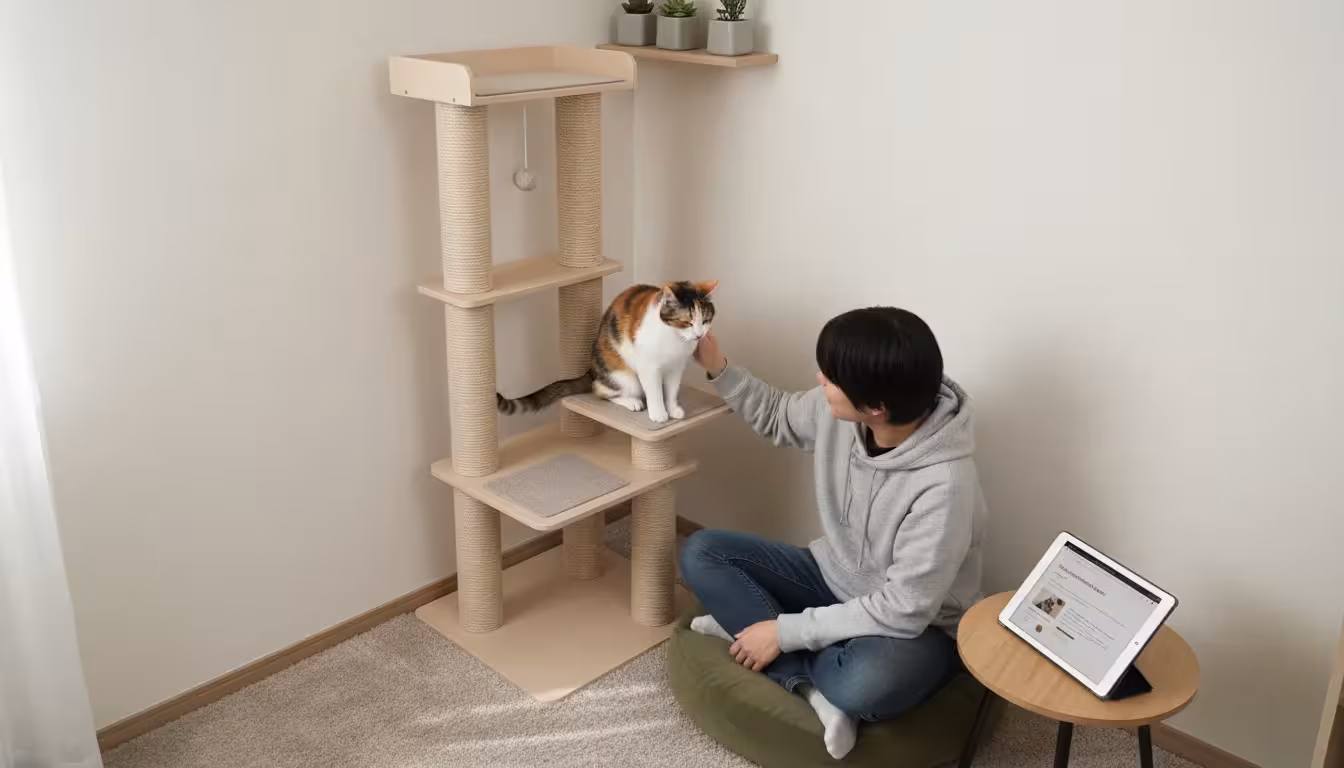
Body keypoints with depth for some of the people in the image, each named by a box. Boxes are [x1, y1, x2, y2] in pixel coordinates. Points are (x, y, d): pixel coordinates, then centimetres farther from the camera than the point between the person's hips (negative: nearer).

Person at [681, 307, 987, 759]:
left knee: (862, 686, -41)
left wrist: (785, 631, -25)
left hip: (917, 626, -7)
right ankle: (815, 686, -17)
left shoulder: (943, 485, -34)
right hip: (835, 580, 7)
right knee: (701, 553, -8)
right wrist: (718, 368, -7)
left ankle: (745, 621, -14)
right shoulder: (839, 411, -15)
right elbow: (778, 417, 9)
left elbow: (904, 611, -29)